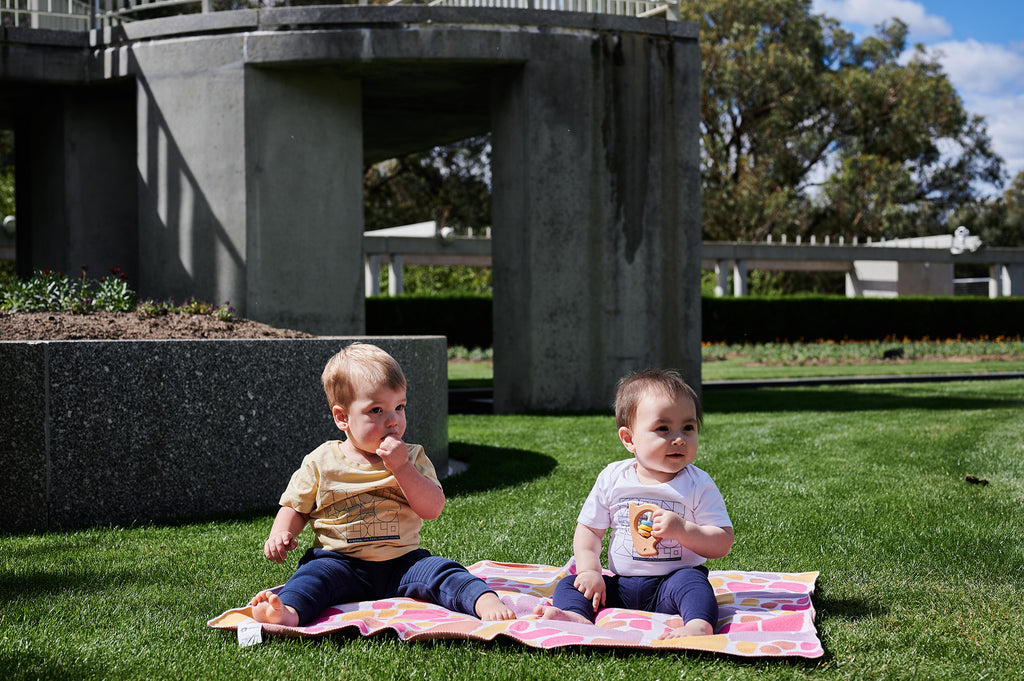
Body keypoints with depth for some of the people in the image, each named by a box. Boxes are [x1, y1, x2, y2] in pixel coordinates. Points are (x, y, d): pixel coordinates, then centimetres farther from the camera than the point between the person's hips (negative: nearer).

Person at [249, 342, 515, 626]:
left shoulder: (412, 457, 5)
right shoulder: (321, 463, 2)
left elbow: (432, 509, -6)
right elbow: (295, 507, 12)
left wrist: (401, 467, -18)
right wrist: (280, 535, -10)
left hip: (401, 563, 2)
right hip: (340, 562, -1)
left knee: (442, 571, -23)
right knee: (315, 572, -30)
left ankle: (486, 604, -40)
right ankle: (289, 612, -56)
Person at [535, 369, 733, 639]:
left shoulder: (698, 485, -5)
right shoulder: (613, 479, 2)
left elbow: (723, 543, -7)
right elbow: (589, 530, 9)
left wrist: (682, 530, -22)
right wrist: (590, 571, -7)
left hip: (669, 585, -3)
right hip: (621, 586, 3)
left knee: (691, 580, -33)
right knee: (569, 584, -11)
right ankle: (577, 616, -40)